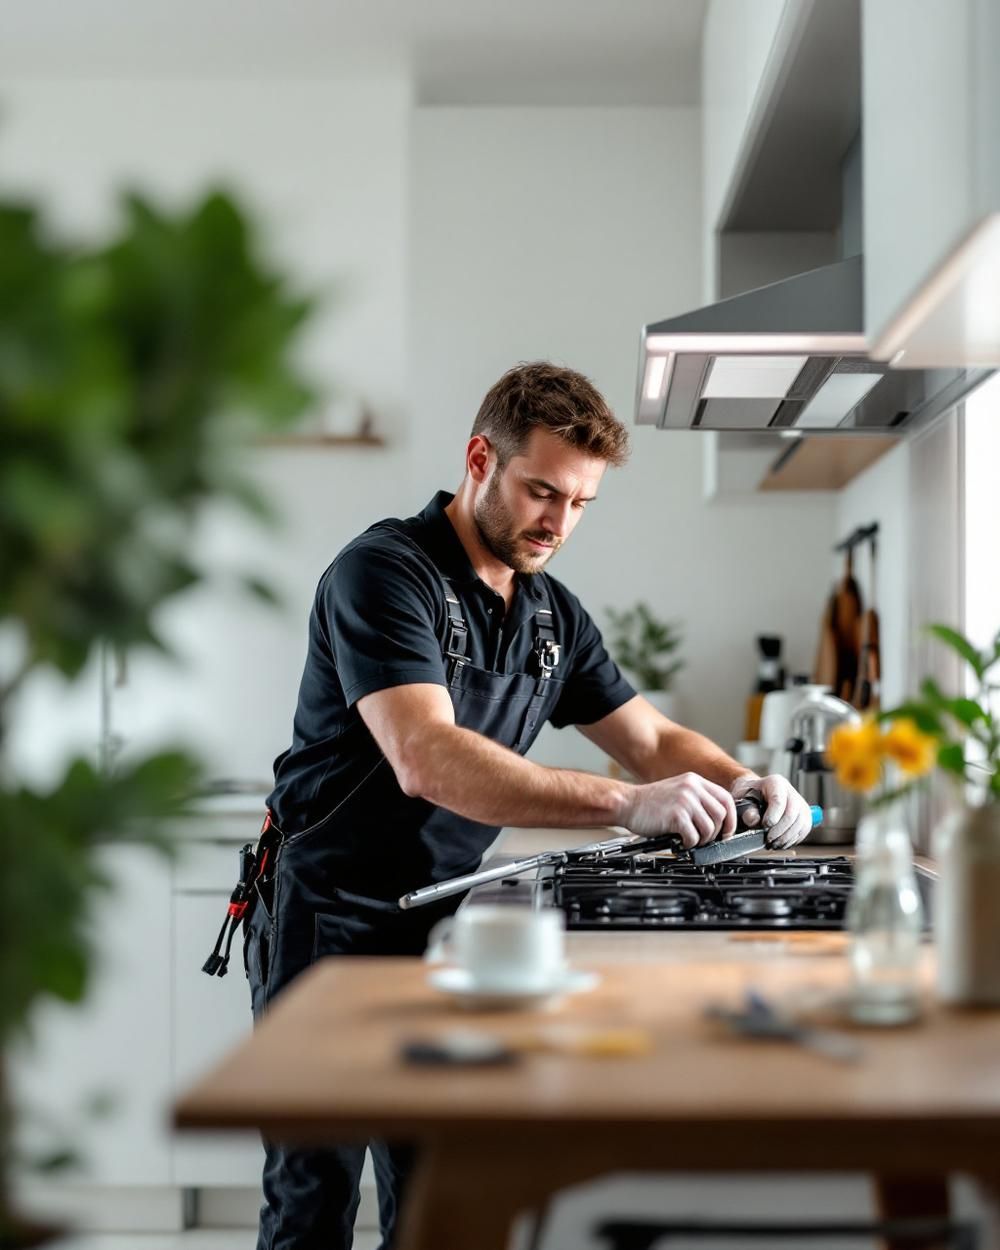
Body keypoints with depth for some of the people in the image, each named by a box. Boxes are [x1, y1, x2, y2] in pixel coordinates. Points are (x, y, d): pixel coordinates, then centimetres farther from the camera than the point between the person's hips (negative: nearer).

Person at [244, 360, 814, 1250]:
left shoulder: (553, 615, 8)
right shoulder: (384, 571, -18)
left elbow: (654, 740, 13)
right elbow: (427, 759, -31)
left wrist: (744, 784, -10)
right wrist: (624, 804, -39)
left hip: (446, 927, 7)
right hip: (331, 925, -7)